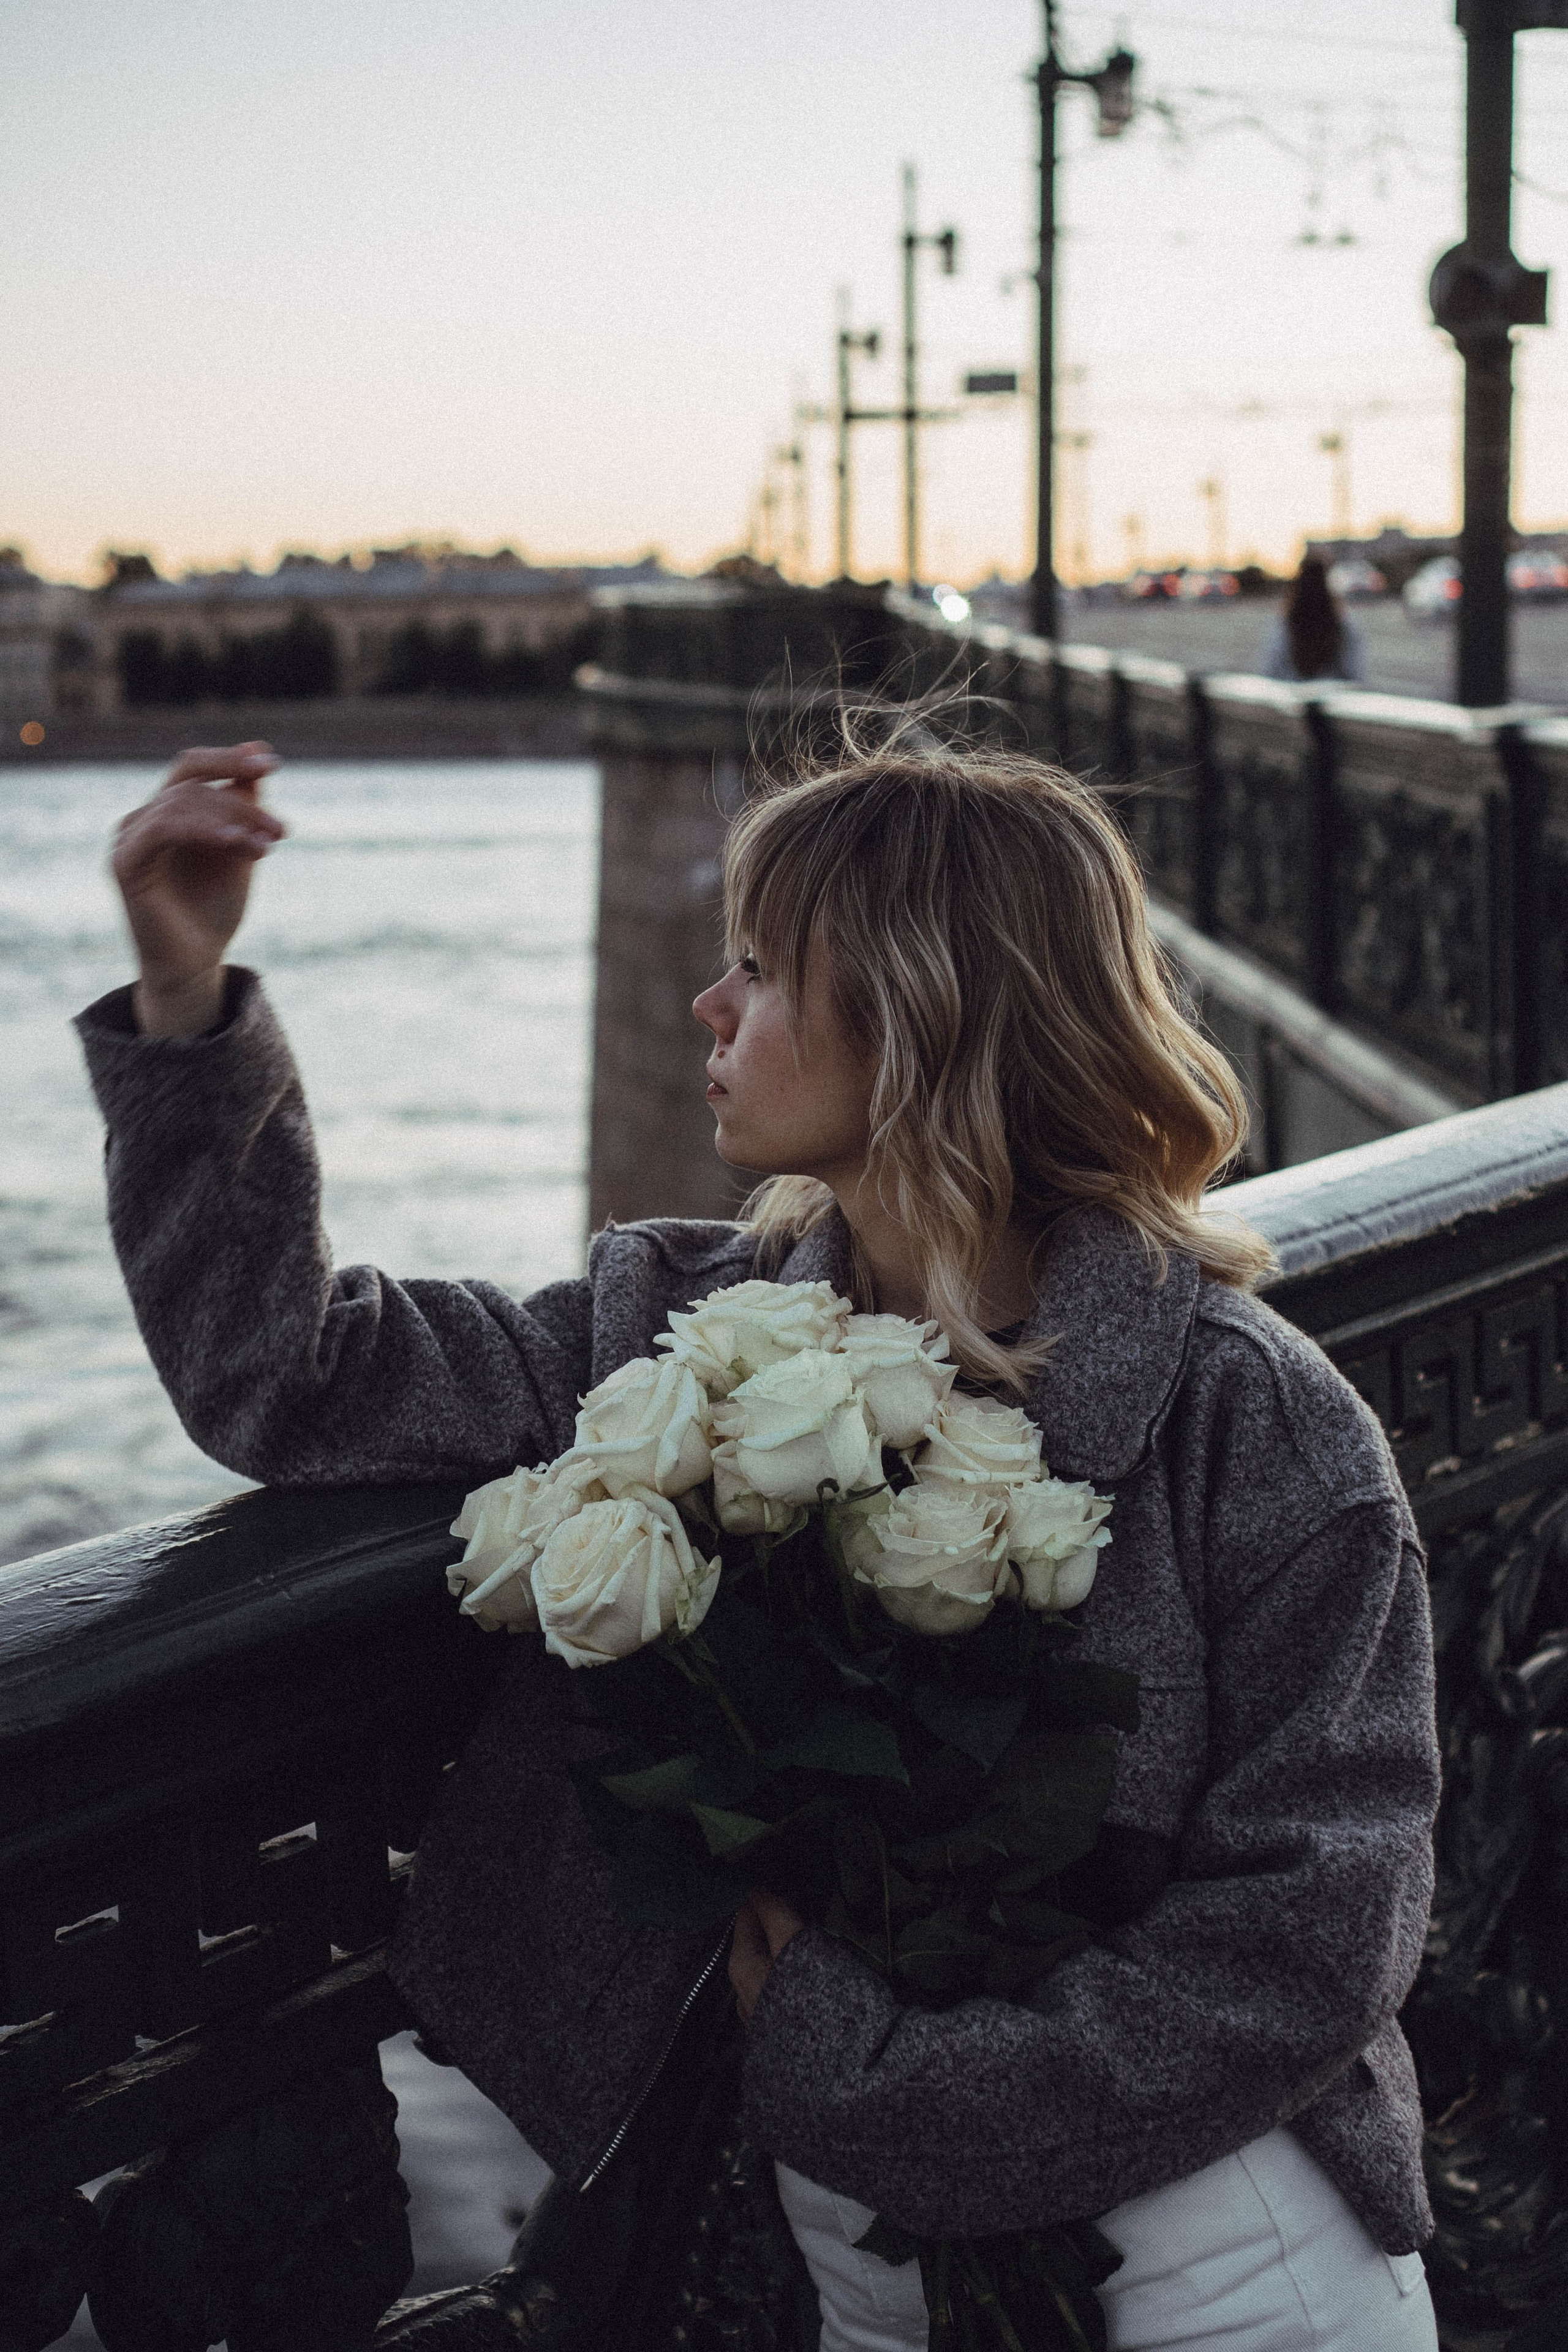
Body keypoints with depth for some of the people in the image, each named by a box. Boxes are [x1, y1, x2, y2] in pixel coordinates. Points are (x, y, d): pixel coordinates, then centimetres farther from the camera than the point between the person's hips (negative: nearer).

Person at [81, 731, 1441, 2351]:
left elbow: (1315, 1926, -11)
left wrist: (873, 2073, -15)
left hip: (1176, 2137, -2)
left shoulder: (1260, 1429, -9)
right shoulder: (682, 1336, 4)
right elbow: (286, 1381, 10)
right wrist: (186, 993, 3)